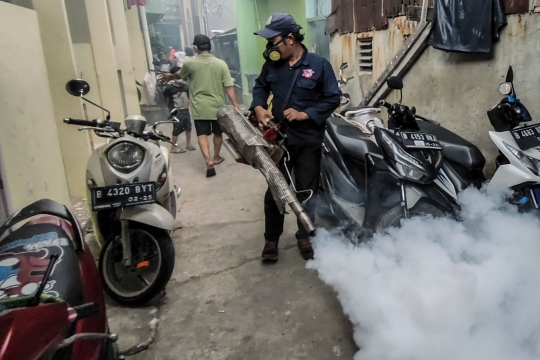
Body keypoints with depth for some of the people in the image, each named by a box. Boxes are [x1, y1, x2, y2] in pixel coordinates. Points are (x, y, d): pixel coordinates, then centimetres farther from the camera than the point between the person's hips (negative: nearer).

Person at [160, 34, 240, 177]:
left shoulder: (190, 63, -3)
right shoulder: (221, 64, -3)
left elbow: (179, 75, 18)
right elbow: (229, 87, -8)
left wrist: (169, 77, 40)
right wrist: (236, 105, -4)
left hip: (200, 106, -1)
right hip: (218, 106, 1)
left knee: (202, 134, 1)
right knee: (218, 133, 18)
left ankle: (209, 162, -14)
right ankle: (216, 158, 33)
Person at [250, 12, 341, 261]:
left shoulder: (319, 65, -9)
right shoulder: (272, 65, 1)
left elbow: (333, 98, -7)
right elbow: (260, 86, 17)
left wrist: (305, 114, -18)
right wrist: (259, 107, -3)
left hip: (309, 141, -2)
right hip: (279, 138, 3)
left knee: (306, 191, 11)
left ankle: (304, 236, 29)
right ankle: (271, 238, 23)